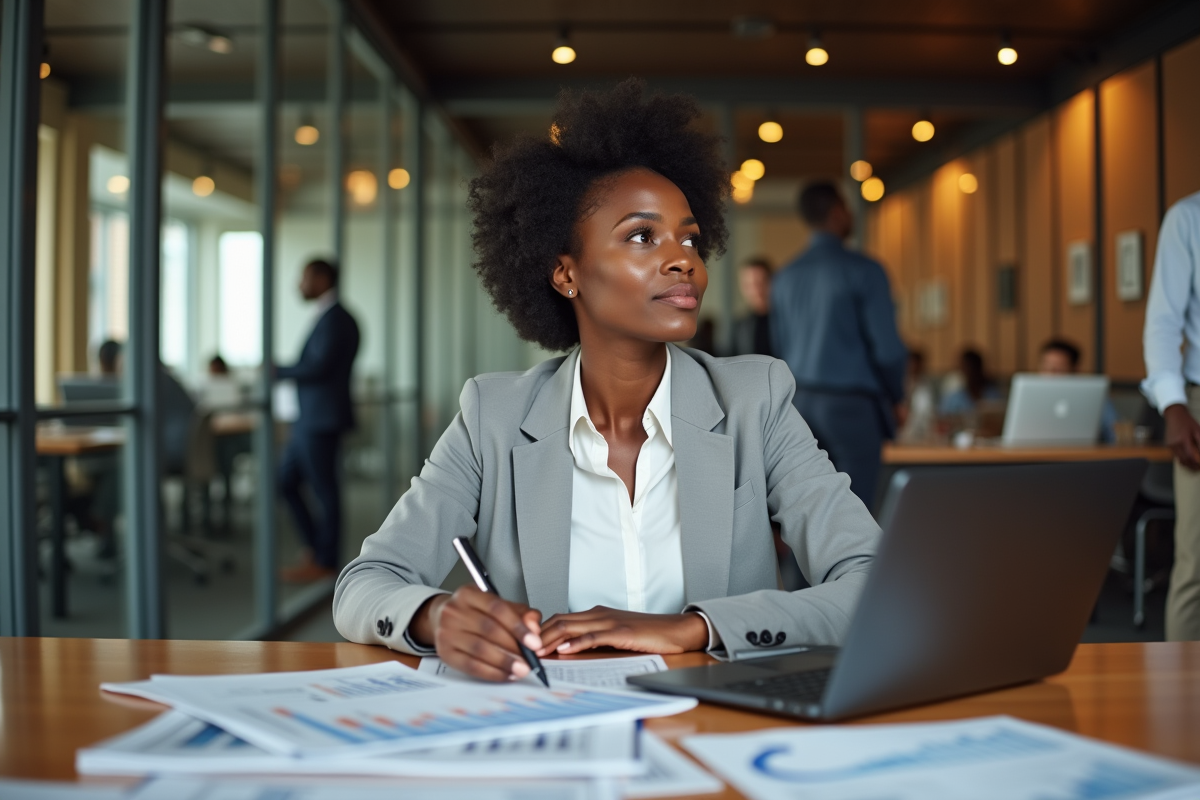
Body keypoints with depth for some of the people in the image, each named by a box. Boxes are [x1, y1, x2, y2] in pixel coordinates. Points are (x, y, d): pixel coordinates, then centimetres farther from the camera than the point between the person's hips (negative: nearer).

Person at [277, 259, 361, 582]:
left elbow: (318, 367, -24)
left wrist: (277, 371, -14)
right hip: (309, 420, 10)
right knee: (285, 482, 14)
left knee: (324, 491, -1)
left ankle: (325, 561, 9)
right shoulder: (327, 317, 16)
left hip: (322, 420, -10)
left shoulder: (335, 319, -15)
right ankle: (315, 545, 23)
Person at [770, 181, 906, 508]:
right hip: (852, 406, -6)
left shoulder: (785, 277, 7)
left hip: (802, 400, 6)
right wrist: (895, 396, 3)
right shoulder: (863, 270, -11)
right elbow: (887, 346, -14)